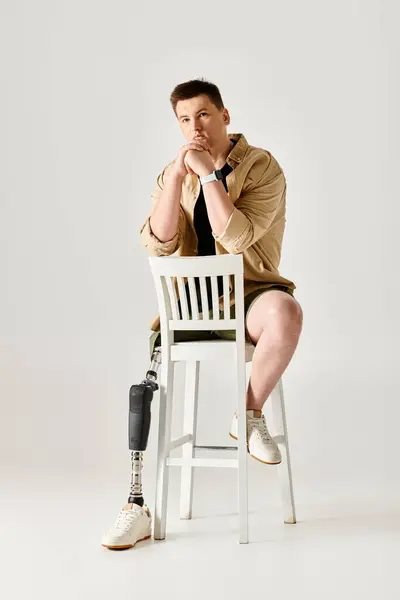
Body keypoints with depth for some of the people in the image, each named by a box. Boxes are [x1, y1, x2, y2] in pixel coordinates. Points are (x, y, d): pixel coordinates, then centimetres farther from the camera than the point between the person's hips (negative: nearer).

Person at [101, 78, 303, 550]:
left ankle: (249, 414, -12)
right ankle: (139, 505, -3)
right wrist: (176, 177, -12)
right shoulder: (172, 174, 9)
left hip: (248, 293, -3)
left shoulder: (261, 166, -5)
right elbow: (157, 244, -6)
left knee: (286, 312, -38)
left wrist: (208, 173, -19)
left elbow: (236, 237, -20)